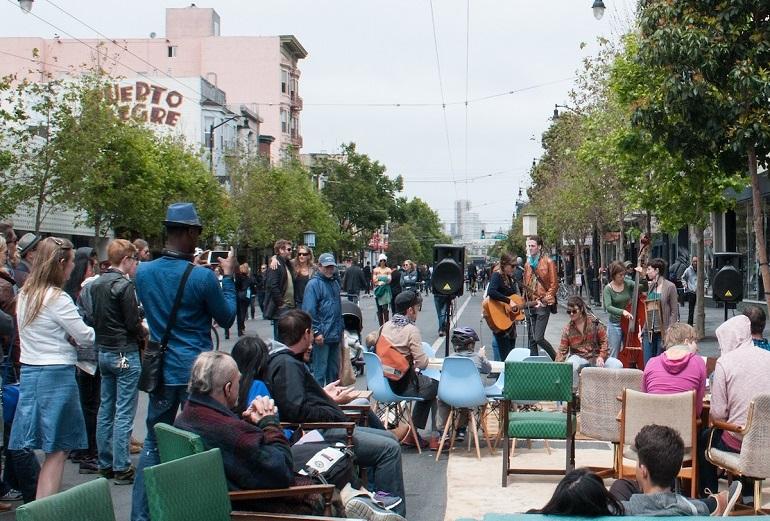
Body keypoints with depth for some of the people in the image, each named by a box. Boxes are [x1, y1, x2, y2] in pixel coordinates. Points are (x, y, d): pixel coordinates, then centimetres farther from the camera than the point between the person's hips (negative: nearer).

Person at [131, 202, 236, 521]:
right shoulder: (202, 277, -15)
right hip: (197, 371, -4)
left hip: (162, 371, 5)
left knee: (153, 443, 13)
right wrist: (228, 276, 8)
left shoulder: (143, 272, -1)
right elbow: (227, 318, -1)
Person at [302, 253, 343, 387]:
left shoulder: (335, 282, 14)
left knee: (334, 369, 16)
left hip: (335, 335, 8)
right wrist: (316, 332, -18)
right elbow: (309, 311, -15)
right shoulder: (314, 284, -10)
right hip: (322, 335, -8)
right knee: (320, 370, -4)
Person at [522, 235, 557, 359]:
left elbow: (554, 284, -6)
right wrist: (525, 301, 4)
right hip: (530, 305, 6)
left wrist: (545, 300, -13)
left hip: (543, 306, -6)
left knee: (538, 338, -13)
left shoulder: (548, 262, -3)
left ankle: (556, 359, 6)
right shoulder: (528, 264, 16)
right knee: (532, 340, 8)